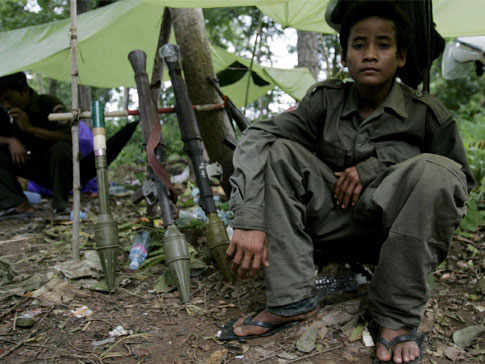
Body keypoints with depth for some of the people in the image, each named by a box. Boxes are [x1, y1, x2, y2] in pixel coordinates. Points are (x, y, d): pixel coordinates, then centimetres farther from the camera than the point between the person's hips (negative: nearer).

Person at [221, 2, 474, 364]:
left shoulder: (427, 113, -8)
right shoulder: (326, 100, -4)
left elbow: (461, 178, 0)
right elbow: (256, 137, -15)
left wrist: (374, 168, -15)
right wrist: (249, 221, -31)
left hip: (392, 227, -1)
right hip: (337, 222, 2)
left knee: (433, 170, -30)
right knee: (276, 150, -17)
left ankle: (398, 317, -17)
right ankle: (291, 300, -19)